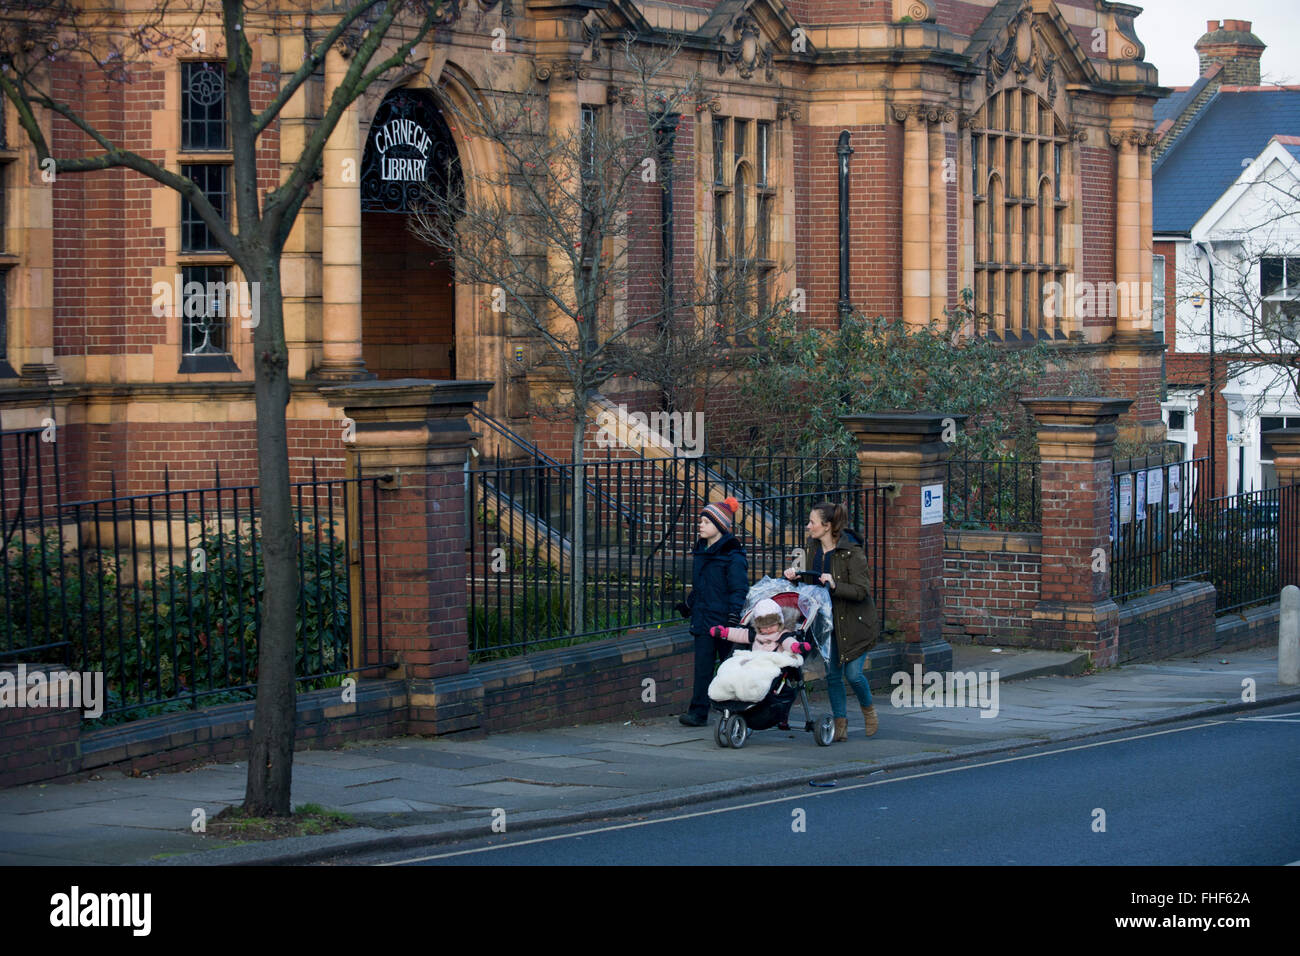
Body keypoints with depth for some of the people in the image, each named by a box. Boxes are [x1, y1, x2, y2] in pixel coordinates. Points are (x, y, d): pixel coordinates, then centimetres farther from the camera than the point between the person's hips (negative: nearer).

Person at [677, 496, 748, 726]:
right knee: (702, 666, 2)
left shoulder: (733, 555, -10)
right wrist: (689, 605, 28)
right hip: (703, 620, 7)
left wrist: (734, 616, -20)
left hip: (723, 619, -7)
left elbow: (739, 589, -13)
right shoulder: (701, 551, 14)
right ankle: (698, 712, 1)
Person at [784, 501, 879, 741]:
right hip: (828, 621, 6)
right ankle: (840, 725, 14)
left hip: (853, 622, -6)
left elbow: (861, 591, -21)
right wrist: (796, 576, -6)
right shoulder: (813, 548, 3)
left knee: (852, 673, -6)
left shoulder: (851, 552, -19)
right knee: (832, 674, 5)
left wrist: (834, 586, -34)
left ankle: (868, 709, 23)